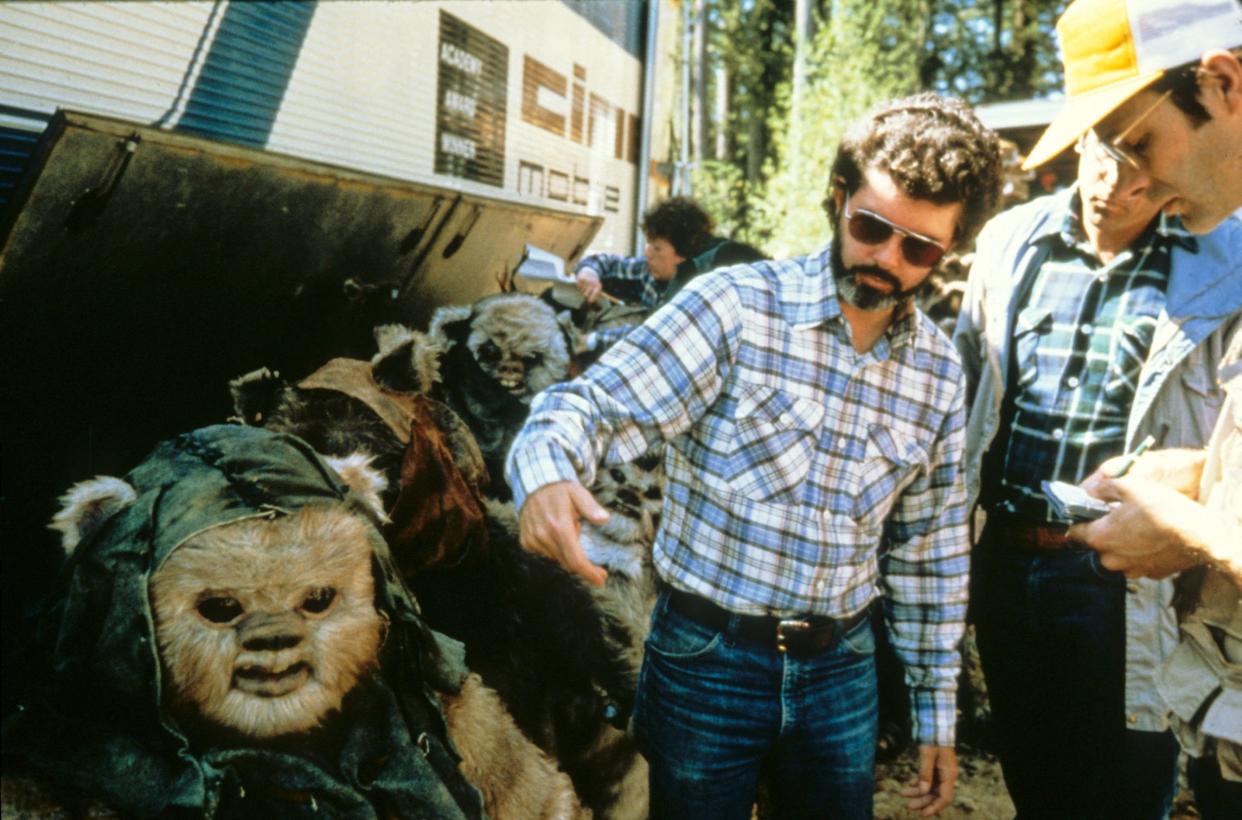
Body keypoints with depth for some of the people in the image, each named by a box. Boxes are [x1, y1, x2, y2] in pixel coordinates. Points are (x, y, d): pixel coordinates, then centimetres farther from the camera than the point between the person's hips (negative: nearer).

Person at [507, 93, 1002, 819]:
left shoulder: (939, 371, 1)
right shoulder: (736, 306, -13)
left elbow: (932, 547, 9)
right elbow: (599, 405, -17)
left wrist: (937, 710, 12)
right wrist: (547, 472, -40)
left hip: (840, 670, 4)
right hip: (705, 657, -3)